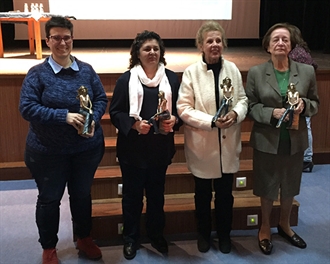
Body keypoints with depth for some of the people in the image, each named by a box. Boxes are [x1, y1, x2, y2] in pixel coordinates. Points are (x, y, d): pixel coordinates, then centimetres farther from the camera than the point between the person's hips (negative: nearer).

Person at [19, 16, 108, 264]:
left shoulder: (86, 70, 0)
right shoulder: (37, 73, -9)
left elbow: (101, 99, 2)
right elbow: (27, 108, -16)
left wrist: (94, 119, -19)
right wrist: (64, 116, -25)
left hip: (87, 147, 3)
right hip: (48, 151, -2)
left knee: (82, 194, 19)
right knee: (49, 198, 12)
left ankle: (84, 238, 41)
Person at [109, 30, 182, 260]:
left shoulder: (171, 78, 3)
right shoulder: (126, 79, -4)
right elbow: (115, 113, -5)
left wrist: (174, 120, -14)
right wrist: (134, 124, -21)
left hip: (161, 147, 2)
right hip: (133, 148, -2)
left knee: (157, 193, 16)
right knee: (132, 194, 9)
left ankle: (156, 234, 35)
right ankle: (131, 238, 27)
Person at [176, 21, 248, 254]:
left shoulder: (232, 69, -2)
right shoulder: (191, 72, -12)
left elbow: (243, 99, 5)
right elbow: (183, 108, -13)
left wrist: (236, 113, -17)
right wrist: (211, 121, -23)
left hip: (228, 143, 2)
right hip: (202, 145, -2)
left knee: (225, 193, 16)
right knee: (203, 194, 17)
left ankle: (224, 234, 38)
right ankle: (204, 234, 39)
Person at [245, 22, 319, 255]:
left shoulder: (307, 71, -2)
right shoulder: (256, 73, -6)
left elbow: (316, 103, 5)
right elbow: (250, 106, -6)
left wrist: (304, 105, -17)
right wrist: (272, 113, -22)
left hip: (295, 141, 2)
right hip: (267, 140, -2)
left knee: (290, 186, 19)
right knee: (267, 186, 13)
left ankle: (284, 225, 44)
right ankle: (265, 227, 37)